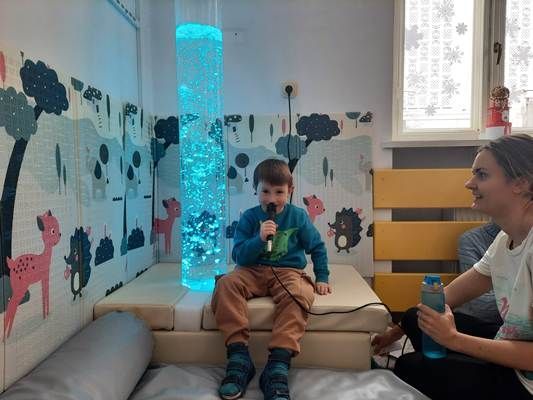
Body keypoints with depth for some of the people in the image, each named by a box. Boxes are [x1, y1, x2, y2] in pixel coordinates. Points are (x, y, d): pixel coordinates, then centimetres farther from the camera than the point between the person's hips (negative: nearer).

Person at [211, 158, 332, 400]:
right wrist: (259, 239, -21)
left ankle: (278, 365, -37)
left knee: (299, 293, -36)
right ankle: (239, 357, -30)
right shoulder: (249, 217, 2)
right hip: (253, 271, 1)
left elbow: (317, 248, 15)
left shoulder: (298, 216, 3)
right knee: (226, 284, -30)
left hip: (288, 272, -1)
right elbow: (239, 256, -5)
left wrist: (321, 278, 9)